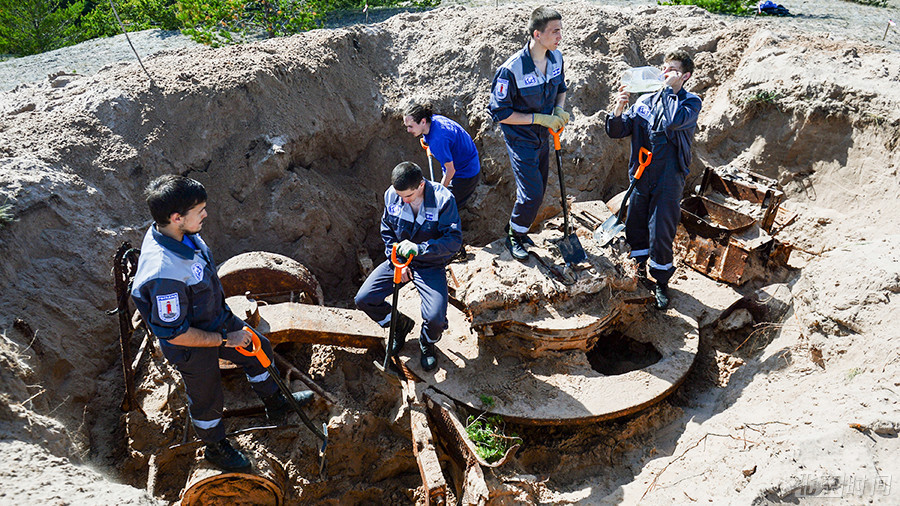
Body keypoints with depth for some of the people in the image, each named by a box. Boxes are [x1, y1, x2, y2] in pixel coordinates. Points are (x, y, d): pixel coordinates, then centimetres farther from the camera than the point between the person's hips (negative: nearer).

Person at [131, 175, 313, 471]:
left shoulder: (176, 233, -14)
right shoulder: (164, 274, -42)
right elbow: (174, 334, -31)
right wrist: (225, 340, -21)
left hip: (216, 319, 8)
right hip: (191, 346, -8)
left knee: (259, 350, 23)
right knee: (207, 399, 18)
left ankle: (276, 405, 50)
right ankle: (216, 448, 49)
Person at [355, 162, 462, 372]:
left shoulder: (443, 199, -20)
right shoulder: (391, 195, -7)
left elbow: (454, 240, -24)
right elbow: (387, 231, 8)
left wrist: (419, 248, -37)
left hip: (431, 265, -4)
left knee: (436, 318, -24)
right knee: (363, 300, -9)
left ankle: (427, 342, 16)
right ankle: (400, 324, 21)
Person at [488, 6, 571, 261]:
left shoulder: (556, 58, -5)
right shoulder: (512, 69, -26)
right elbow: (500, 113, -21)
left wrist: (559, 110, -6)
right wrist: (540, 118, -23)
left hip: (543, 137, 7)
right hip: (520, 139, -7)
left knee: (537, 190, 15)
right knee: (532, 193, -9)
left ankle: (517, 229, 38)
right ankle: (514, 237, 16)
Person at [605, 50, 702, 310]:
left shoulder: (691, 102, -4)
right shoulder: (645, 101, 7)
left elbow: (674, 120, -27)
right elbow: (616, 132, 6)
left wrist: (670, 89, -15)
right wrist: (618, 111, -14)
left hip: (668, 181, -4)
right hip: (641, 176, 4)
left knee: (660, 234, 0)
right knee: (635, 228, 13)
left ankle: (661, 281, 21)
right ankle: (638, 271, 36)